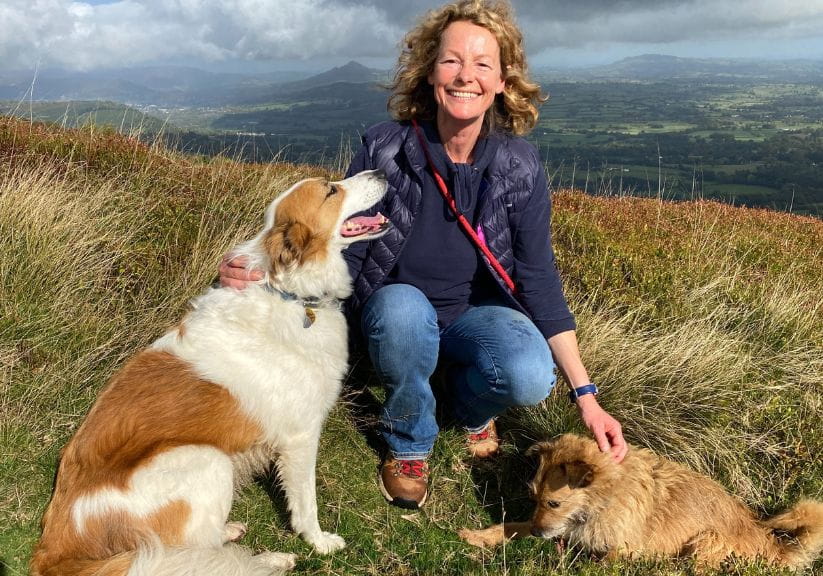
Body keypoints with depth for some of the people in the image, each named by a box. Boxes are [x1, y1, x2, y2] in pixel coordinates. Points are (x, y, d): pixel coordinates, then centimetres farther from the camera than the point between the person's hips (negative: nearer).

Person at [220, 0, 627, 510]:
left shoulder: (520, 166, -13)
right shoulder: (385, 149, -16)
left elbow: (539, 279, -10)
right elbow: (341, 255, -11)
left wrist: (585, 394, -14)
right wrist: (264, 273, -33)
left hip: (478, 312, 1)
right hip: (397, 313, 0)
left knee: (530, 377, -31)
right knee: (403, 305, -37)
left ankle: (468, 403, 9)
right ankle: (409, 444, -7)